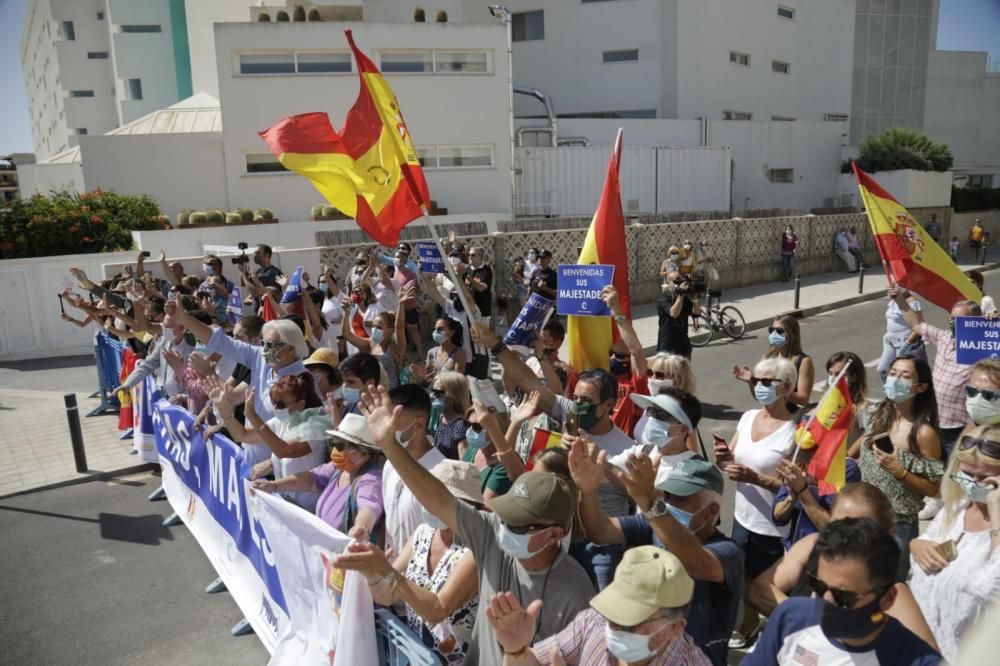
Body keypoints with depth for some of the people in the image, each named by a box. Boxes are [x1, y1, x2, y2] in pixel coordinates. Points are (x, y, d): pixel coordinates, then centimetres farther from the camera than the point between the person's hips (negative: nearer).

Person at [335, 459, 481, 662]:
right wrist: (372, 573, -20)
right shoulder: (423, 532, -1)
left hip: (450, 660, -5)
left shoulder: (474, 550, -18)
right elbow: (387, 597, -1)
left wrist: (386, 571, -30)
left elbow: (437, 611, -24)